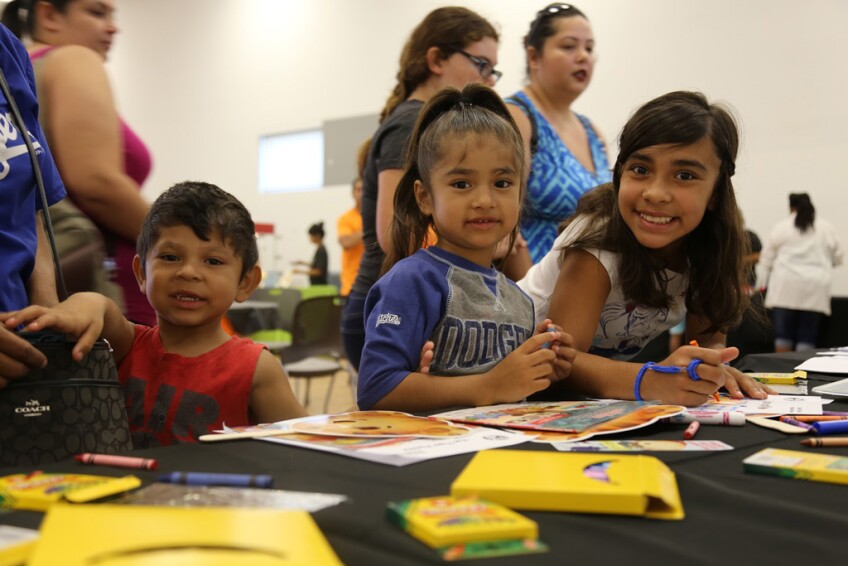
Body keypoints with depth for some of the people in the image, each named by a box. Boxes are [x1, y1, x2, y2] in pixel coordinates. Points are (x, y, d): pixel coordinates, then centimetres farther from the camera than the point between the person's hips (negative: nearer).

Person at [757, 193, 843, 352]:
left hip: (786, 287, -1)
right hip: (814, 290, 1)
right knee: (807, 336, 1)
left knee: (783, 333, 3)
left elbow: (767, 257, 6)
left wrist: (762, 282, 14)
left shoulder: (781, 227, 4)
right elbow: (837, 258, 13)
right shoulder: (827, 227, 8)